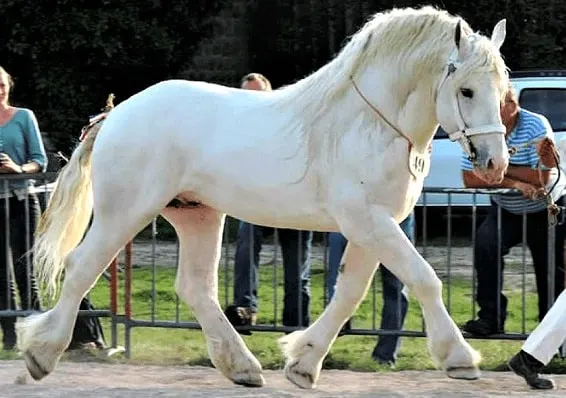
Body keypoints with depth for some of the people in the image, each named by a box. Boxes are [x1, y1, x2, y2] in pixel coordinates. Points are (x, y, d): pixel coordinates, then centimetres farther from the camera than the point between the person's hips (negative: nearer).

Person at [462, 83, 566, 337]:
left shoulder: (536, 126, -21)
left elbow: (541, 179, -28)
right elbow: (470, 179, -16)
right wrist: (514, 182, -26)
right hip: (506, 211, 2)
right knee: (485, 243, -25)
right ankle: (491, 316, -21)